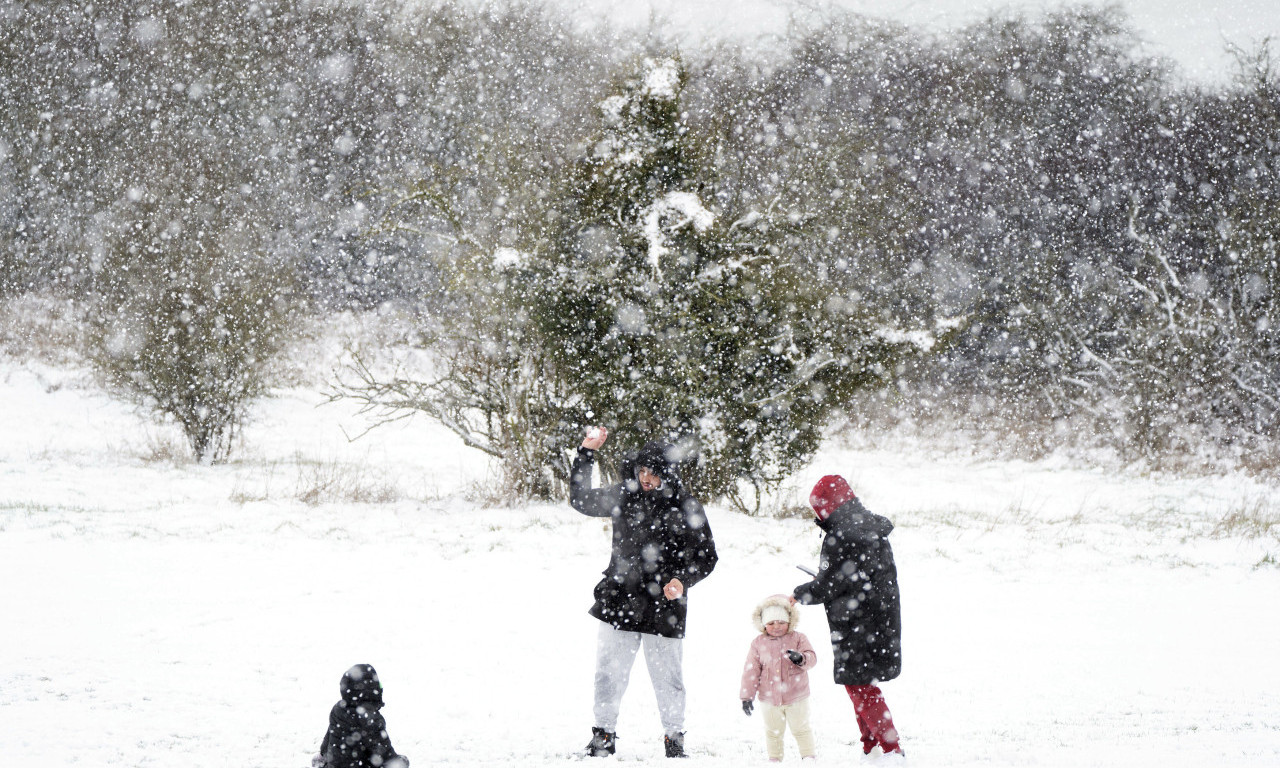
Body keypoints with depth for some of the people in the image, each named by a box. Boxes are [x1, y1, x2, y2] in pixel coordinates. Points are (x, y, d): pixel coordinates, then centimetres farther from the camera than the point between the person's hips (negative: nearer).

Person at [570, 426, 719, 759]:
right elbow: (581, 500, 16)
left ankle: (674, 737, 18)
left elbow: (706, 556, 3)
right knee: (609, 671, 3)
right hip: (620, 602, 2)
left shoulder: (685, 508, -1)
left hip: (663, 606, -2)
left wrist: (683, 581, -14)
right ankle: (603, 735, 14)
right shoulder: (624, 497, 6)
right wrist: (586, 454, 8)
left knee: (667, 675, 2)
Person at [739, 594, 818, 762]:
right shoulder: (758, 643, -2)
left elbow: (812, 658, -13)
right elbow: (751, 671, -1)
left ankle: (809, 756, 23)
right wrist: (747, 696, -4)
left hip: (796, 698, -1)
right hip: (769, 699, 1)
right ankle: (774, 758, 25)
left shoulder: (797, 638, -5)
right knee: (773, 731, 12)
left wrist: (801, 658, -38)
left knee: (801, 729, 10)